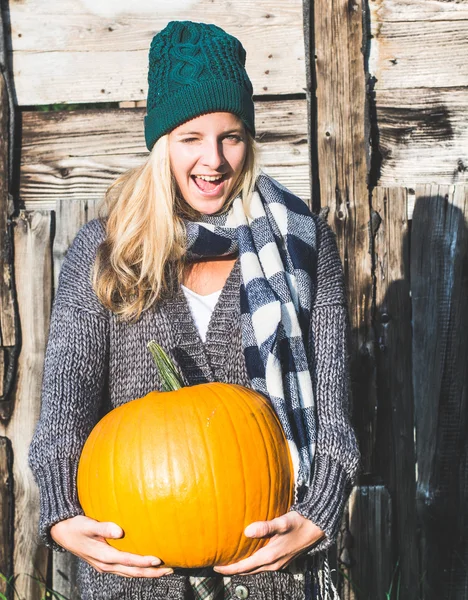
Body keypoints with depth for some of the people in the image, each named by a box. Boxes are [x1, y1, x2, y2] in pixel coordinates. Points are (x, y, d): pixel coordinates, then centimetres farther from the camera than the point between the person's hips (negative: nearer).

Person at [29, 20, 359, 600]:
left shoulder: (301, 242, 0)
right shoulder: (101, 248, 0)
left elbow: (329, 403, -2)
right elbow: (65, 399, -7)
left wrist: (316, 519, -18)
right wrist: (63, 518, -24)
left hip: (266, 553, 0)